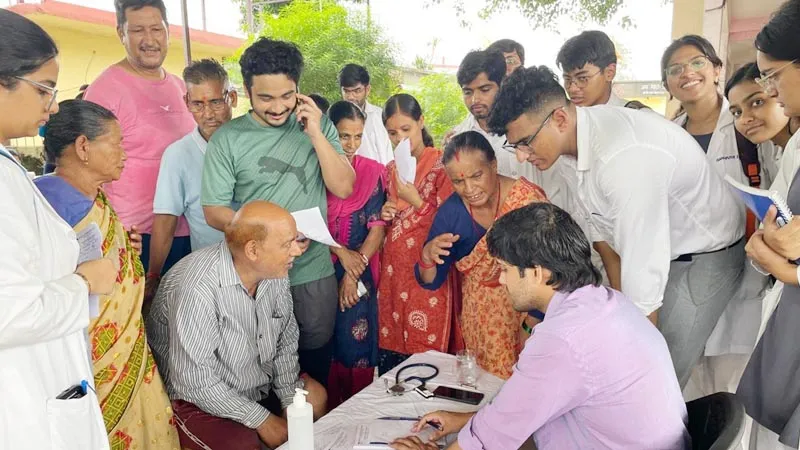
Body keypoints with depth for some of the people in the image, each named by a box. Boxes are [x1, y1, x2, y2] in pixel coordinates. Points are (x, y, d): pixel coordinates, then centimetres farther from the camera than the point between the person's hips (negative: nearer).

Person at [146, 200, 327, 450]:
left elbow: (286, 340, 0)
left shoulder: (274, 270, -10)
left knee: (317, 397, -1)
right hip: (198, 397, -7)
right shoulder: (196, 288, -32)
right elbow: (194, 381, -28)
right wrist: (262, 420, -21)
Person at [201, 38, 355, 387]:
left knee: (316, 354, 16)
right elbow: (214, 212, -5)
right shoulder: (228, 139, -5)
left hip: (315, 270, 2)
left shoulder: (318, 126, 2)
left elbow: (344, 188, -4)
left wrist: (315, 134, -13)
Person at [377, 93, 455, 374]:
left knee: (425, 350, -1)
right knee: (389, 346, 8)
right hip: (393, 270, 5)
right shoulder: (391, 170, 12)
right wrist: (385, 215, 2)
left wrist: (416, 201, -15)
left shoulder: (441, 165, -5)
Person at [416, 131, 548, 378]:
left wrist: (534, 325, -23)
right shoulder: (450, 211, -7)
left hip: (528, 314, -3)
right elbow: (431, 282, 0)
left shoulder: (528, 200, -19)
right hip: (479, 324, 3)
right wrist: (427, 256, -21)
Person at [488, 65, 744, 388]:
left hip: (704, 257, -7)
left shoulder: (624, 158, -36)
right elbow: (603, 224, 6)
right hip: (665, 249, 8)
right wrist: (618, 288, 13)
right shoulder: (586, 126, -8)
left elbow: (642, 267, -30)